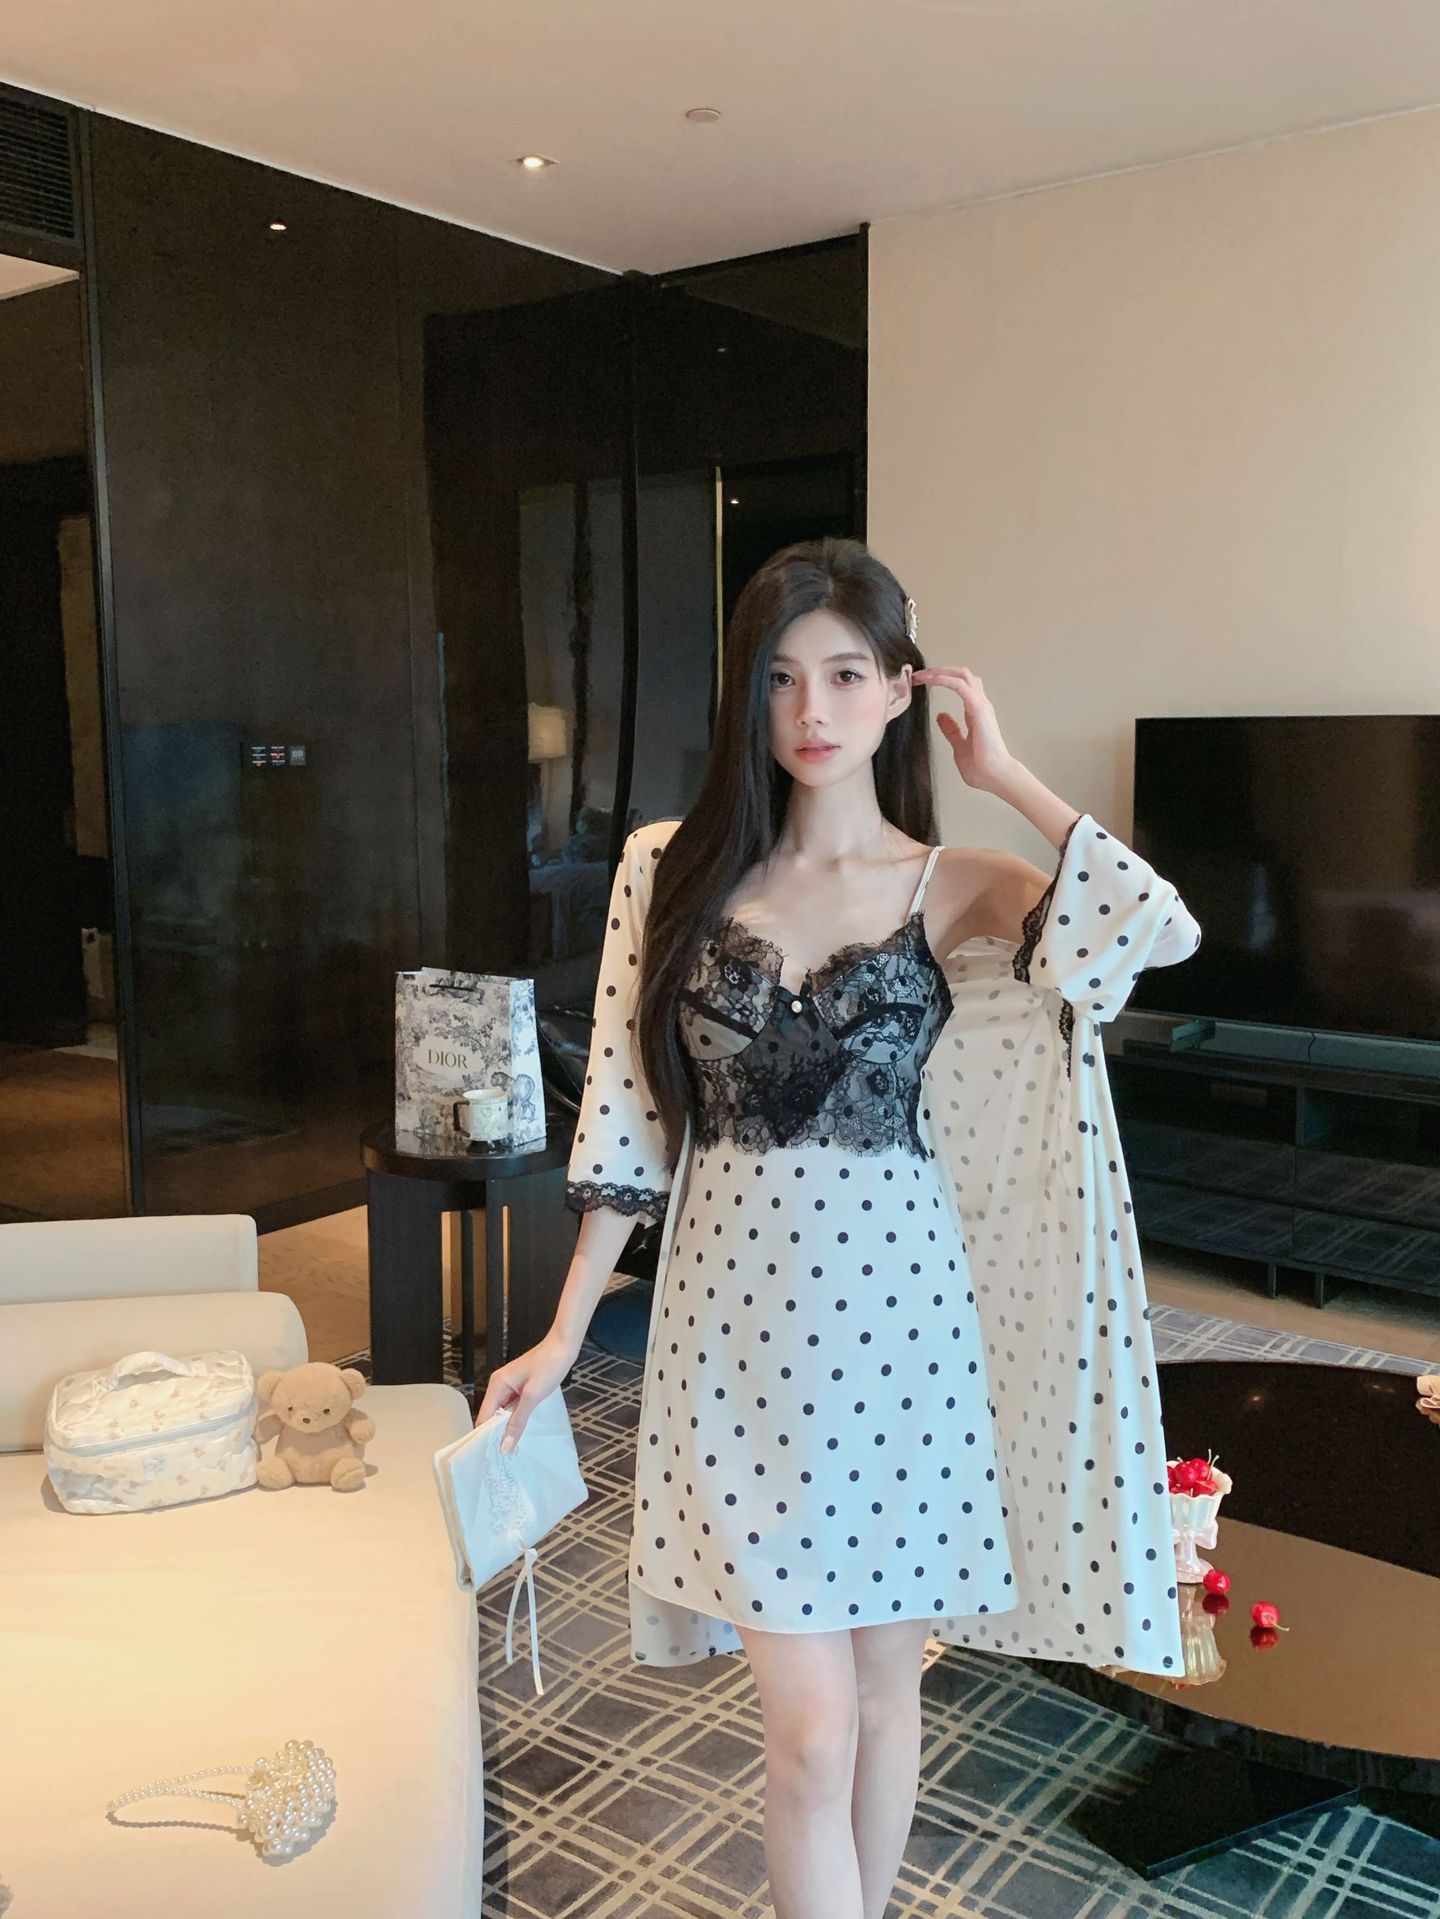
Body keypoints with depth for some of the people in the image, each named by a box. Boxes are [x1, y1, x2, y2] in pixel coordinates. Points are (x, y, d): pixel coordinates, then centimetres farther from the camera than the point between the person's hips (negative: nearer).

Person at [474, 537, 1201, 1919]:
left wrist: (1001, 773, -8)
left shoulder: (952, 889, -1)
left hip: (898, 1309, 1)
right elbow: (630, 1119, 3)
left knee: (883, 1680, 17)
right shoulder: (672, 871, 1)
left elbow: (1163, 929, -19)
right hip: (739, 1313, 0)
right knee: (810, 1723, -1)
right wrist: (563, 1336, 3)